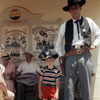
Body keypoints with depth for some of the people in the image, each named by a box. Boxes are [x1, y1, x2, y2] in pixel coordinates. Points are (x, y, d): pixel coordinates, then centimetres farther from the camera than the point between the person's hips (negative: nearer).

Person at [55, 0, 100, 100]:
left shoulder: (89, 21, 9)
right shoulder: (65, 25, 11)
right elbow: (58, 43, 21)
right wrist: (61, 56, 12)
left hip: (85, 56, 0)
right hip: (70, 57, 1)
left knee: (86, 84, 2)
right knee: (68, 85, -1)